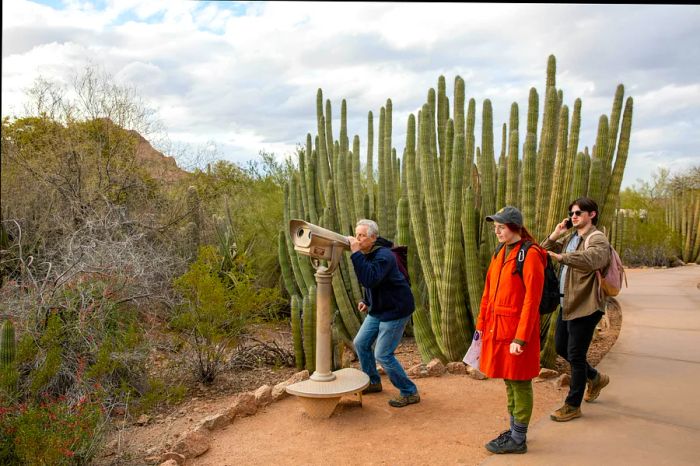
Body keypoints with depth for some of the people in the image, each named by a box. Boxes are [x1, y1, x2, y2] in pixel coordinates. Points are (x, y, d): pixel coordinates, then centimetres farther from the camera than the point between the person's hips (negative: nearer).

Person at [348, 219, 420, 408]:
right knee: (361, 343, 12)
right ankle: (373, 382, 31)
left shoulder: (383, 255, -24)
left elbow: (370, 280, -41)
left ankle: (410, 393, 7)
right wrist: (366, 301, 8)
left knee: (383, 354, -9)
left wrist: (356, 254, -38)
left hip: (395, 310, -9)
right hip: (378, 309, 10)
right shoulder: (365, 254, 6)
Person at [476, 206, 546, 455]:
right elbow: (489, 291, 14)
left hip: (517, 330, -8)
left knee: (519, 383, 4)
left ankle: (518, 440, 17)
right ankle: (515, 430, 32)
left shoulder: (530, 255, -14)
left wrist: (520, 339, -19)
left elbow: (531, 300, -18)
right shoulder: (500, 252, 10)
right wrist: (481, 324, 13)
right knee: (509, 381, 17)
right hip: (497, 327, 8)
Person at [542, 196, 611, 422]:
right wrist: (554, 235, -3)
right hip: (566, 304, 8)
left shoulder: (597, 240, -12)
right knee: (561, 348, 19)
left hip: (584, 307, -8)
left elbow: (591, 259, -35)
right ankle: (595, 378, 42)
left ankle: (573, 406, 16)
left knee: (575, 356, 1)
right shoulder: (570, 238, 12)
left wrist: (561, 257, -42)